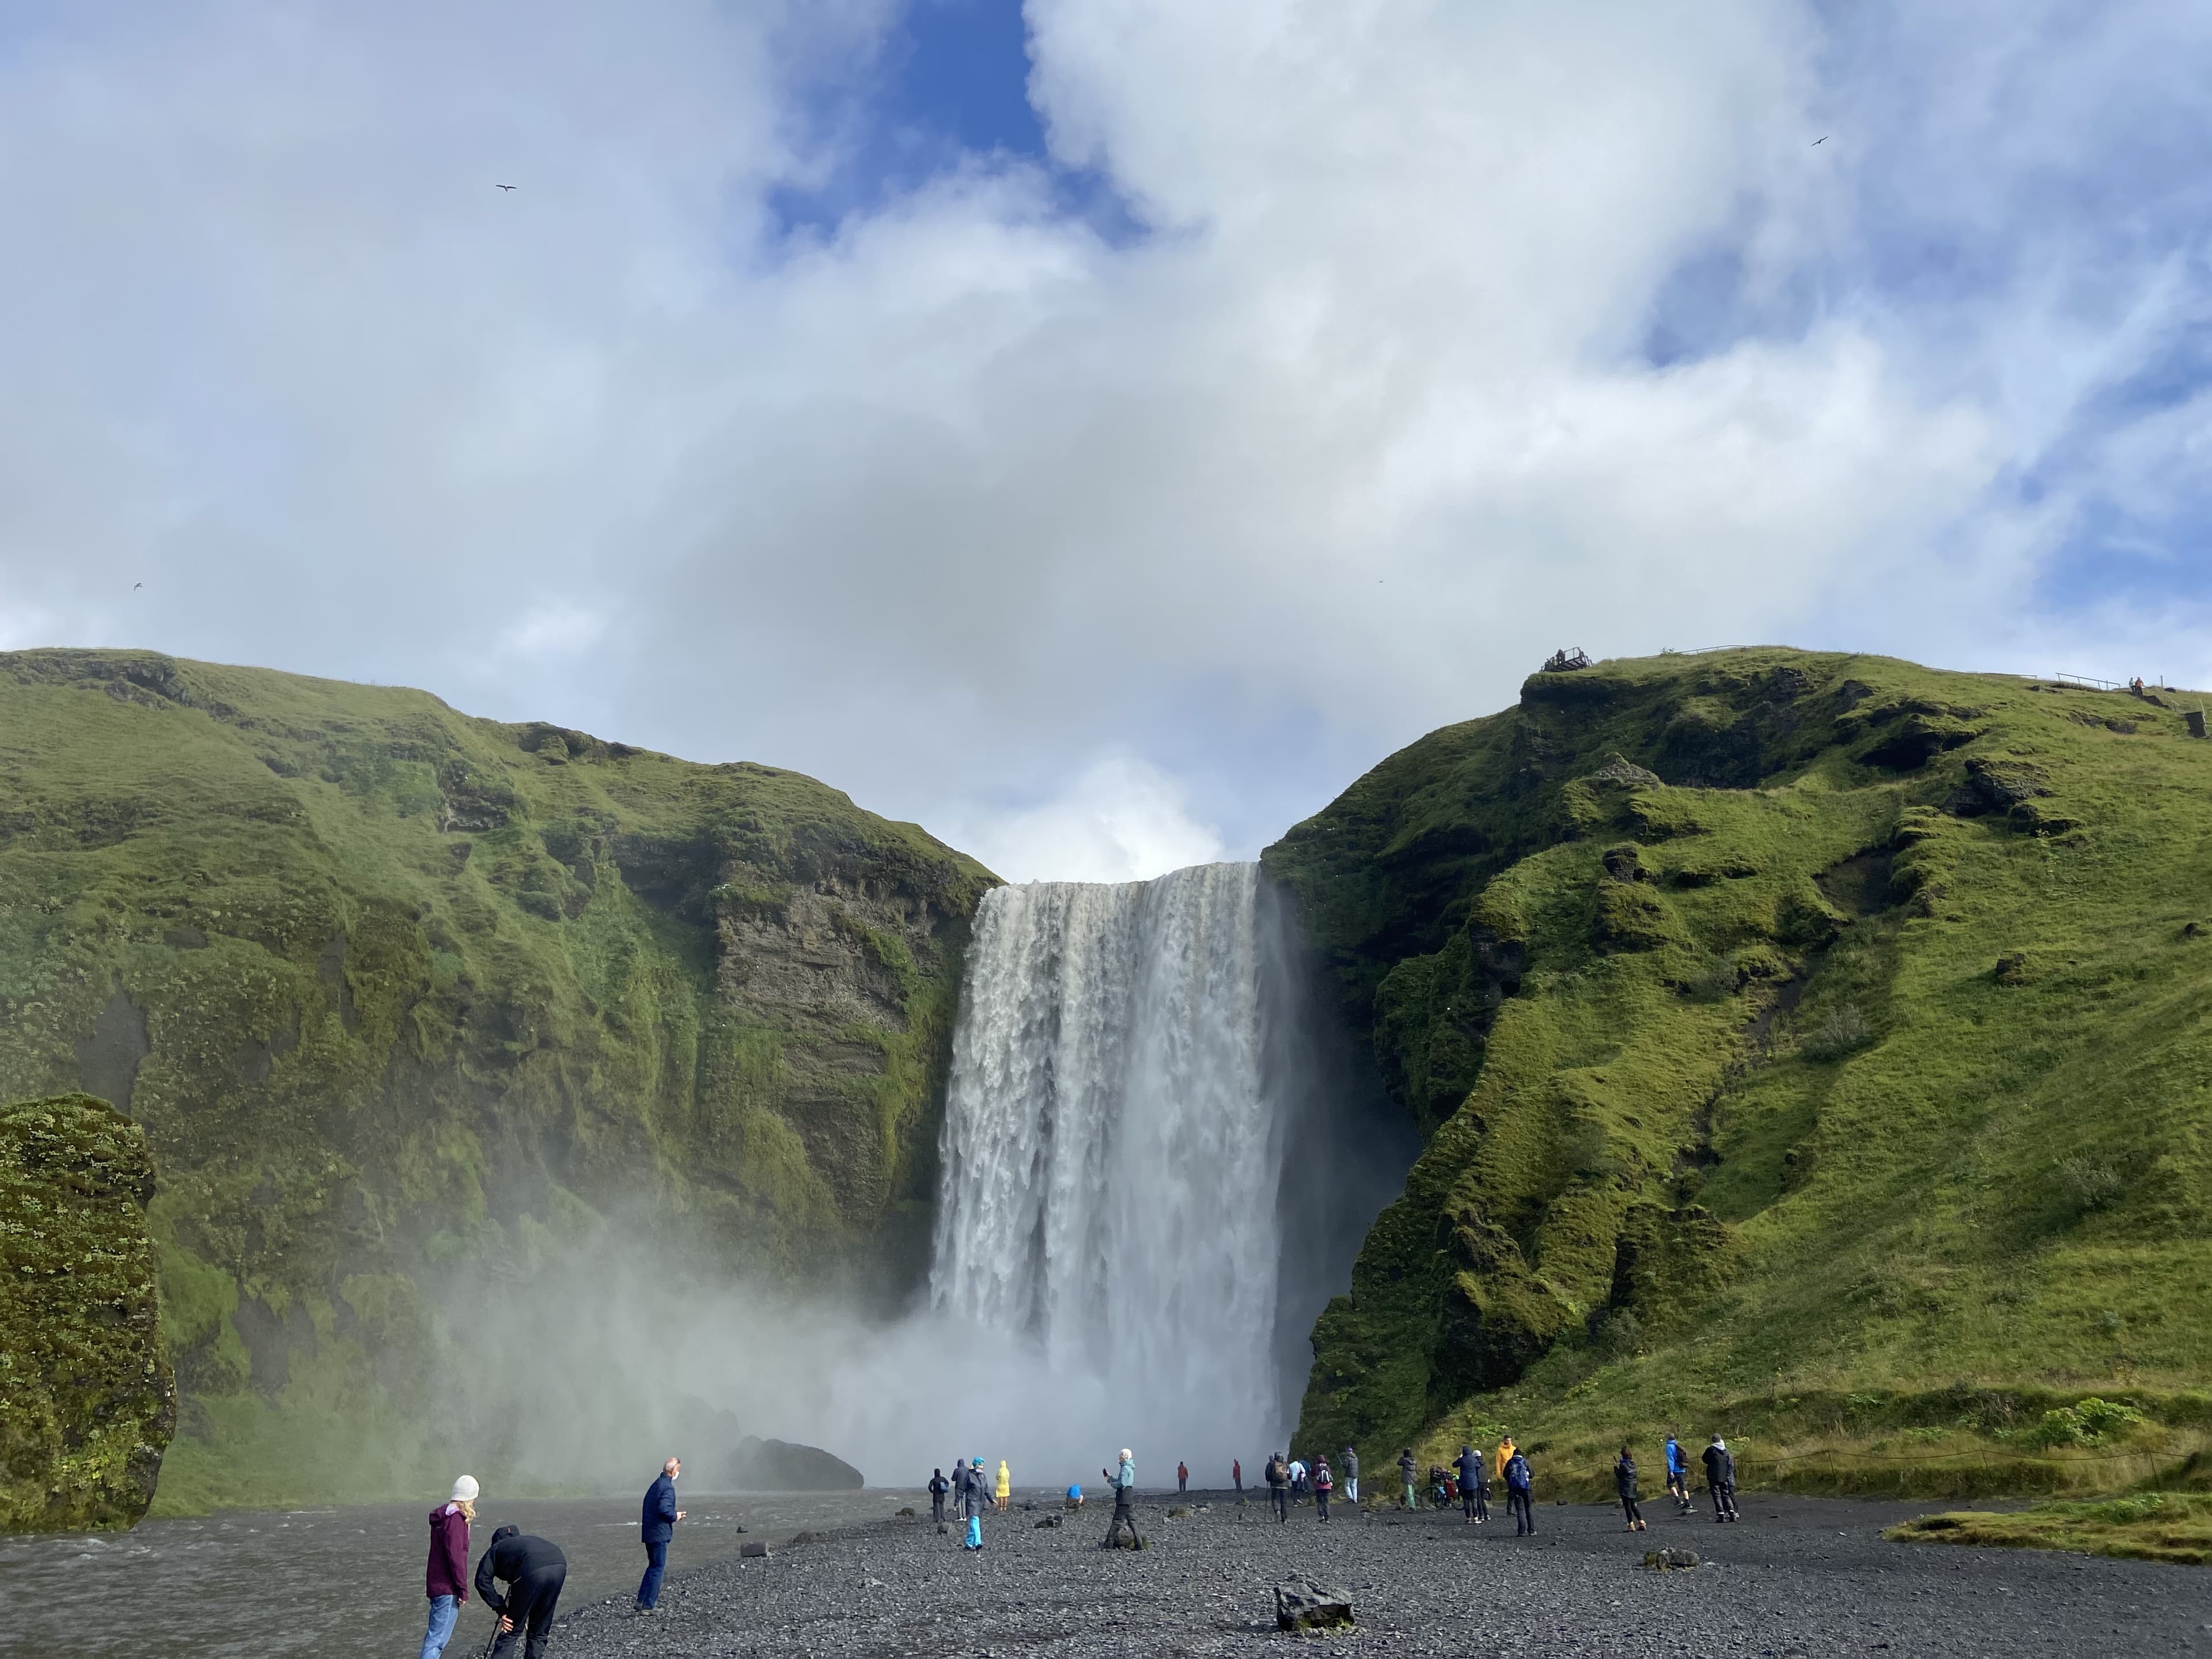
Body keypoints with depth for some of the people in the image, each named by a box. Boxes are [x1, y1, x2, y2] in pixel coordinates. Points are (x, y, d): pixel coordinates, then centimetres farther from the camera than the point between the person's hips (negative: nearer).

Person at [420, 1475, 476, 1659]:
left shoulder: (443, 1516, 13)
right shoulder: (456, 1519, -16)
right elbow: (455, 1556, -20)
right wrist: (463, 1589, -16)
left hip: (436, 1585, 10)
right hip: (448, 1588, -10)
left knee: (435, 1635, 19)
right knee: (438, 1638, -12)